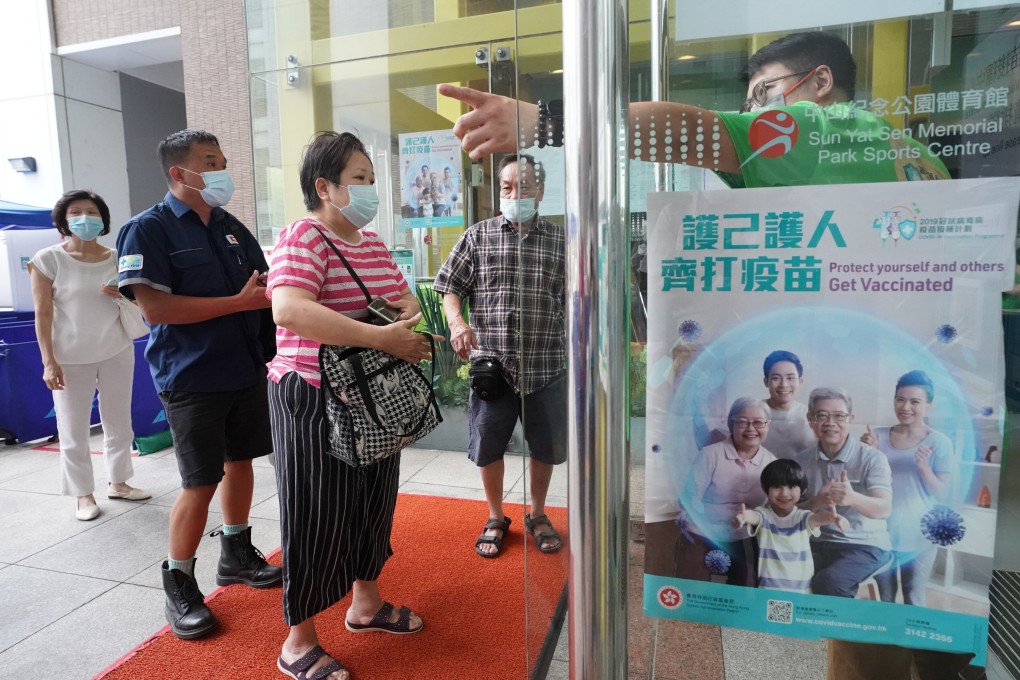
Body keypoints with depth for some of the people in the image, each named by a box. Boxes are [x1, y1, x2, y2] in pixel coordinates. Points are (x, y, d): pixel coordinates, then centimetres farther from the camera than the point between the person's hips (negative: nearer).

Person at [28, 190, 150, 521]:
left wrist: (123, 295, -10)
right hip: (71, 359, -3)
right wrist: (48, 361, -12)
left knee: (119, 424, 12)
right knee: (73, 432, 4)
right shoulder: (48, 259, -6)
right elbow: (43, 314, -7)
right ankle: (84, 494, 19)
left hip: (117, 353, 3)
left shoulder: (117, 258, 3)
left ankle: (118, 483, 28)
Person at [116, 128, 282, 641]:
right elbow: (154, 307, -20)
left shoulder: (232, 227, 10)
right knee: (201, 482, 0)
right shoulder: (148, 229, -10)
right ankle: (179, 585, 19)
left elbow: (262, 285, 17)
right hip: (192, 378, -6)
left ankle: (236, 555, 35)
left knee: (240, 461, 16)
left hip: (246, 370, 7)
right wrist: (239, 302, -21)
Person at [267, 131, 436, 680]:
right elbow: (289, 310, -31)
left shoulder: (372, 242, 12)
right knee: (316, 516, 3)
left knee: (374, 501, 19)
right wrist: (381, 337, -33)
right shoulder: (304, 236, -14)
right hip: (315, 400, -8)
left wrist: (412, 319, -11)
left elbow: (405, 299, 14)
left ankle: (366, 603, 41)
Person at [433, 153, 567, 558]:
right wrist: (457, 322, -15)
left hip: (546, 366, 1)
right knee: (488, 447, 11)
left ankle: (537, 515, 38)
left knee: (546, 447, 13)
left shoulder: (559, 240, 4)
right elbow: (450, 288, 4)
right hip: (491, 365, 0)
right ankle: (495, 519, 35)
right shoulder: (478, 236, 2)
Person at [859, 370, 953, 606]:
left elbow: (941, 494, -7)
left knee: (914, 601, 11)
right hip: (881, 532, 2)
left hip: (918, 536, -2)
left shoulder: (939, 443, -7)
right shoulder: (879, 436, 0)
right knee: (885, 599, 16)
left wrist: (923, 468, -24)